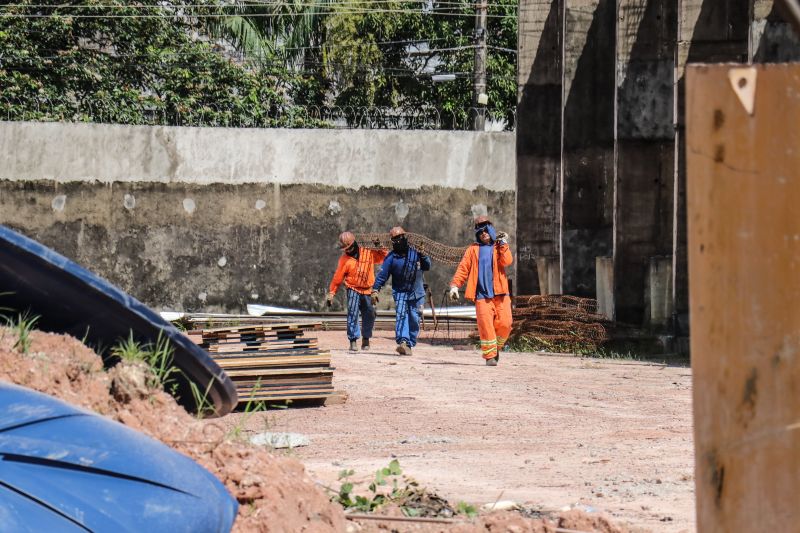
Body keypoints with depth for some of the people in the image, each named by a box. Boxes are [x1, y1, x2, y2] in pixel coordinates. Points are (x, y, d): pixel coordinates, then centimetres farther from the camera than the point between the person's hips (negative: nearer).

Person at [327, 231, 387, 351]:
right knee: (352, 314, -15)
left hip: (368, 291, 3)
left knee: (369, 315, 7)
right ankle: (353, 340, -14)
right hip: (353, 290, -3)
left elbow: (383, 257, 17)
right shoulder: (344, 259, -3)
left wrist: (379, 247, 0)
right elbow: (337, 278, -1)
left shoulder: (368, 253, 3)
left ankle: (366, 338, 23)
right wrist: (331, 294, -2)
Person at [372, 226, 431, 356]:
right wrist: (375, 290, -8)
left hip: (416, 293, 2)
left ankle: (409, 345, 11)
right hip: (400, 292, -2)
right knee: (401, 316, -20)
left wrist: (423, 256, -12)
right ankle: (402, 342, -32)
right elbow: (382, 275, -2)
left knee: (414, 320, 2)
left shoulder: (415, 252, 2)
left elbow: (427, 267, 6)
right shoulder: (391, 257, -2)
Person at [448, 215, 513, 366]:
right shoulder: (473, 249, 13)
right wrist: (455, 284, -6)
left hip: (500, 293, 1)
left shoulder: (500, 247, 14)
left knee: (504, 323, -8)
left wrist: (503, 244, -4)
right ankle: (490, 355, -4)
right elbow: (463, 268, 5)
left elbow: (507, 261, -6)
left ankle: (497, 347, 16)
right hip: (482, 295, 0)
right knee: (486, 326, -9)